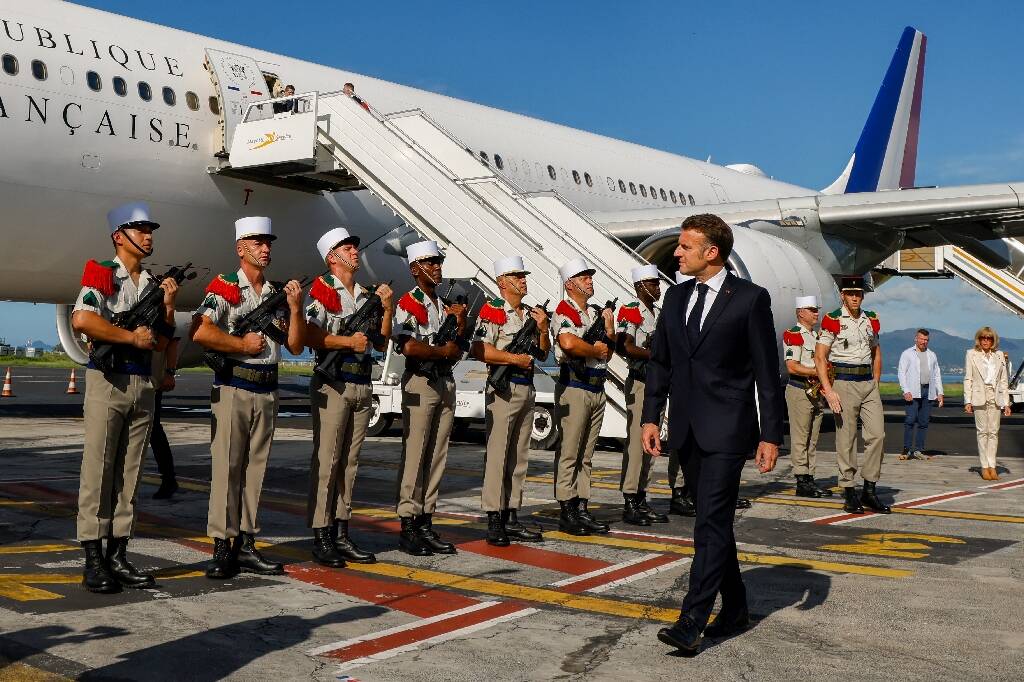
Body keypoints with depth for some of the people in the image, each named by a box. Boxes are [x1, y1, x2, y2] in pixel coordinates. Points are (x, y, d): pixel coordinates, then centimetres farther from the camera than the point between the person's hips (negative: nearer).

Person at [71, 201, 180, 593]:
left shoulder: (154, 284, 16)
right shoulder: (102, 275, -1)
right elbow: (81, 320, -19)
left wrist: (168, 305, 2)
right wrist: (132, 337, -12)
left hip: (143, 385, 6)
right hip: (108, 381, -6)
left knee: (129, 474, 7)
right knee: (98, 471, -4)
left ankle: (118, 557, 13)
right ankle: (93, 561, -1)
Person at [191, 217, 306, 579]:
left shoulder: (278, 293, 14)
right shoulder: (224, 286, -3)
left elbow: (295, 346, 10)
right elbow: (200, 332, -18)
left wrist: (295, 308, -3)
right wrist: (242, 345, -12)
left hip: (267, 391, 6)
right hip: (233, 388, -6)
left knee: (255, 468, 8)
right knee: (227, 466, -5)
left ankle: (246, 545, 14)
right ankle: (221, 547, 0)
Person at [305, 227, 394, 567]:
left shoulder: (366, 294, 18)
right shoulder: (322, 290, -2)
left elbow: (382, 342, 16)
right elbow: (309, 336, -15)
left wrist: (387, 308, 4)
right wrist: (348, 341, -18)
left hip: (362, 386, 7)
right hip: (333, 384, -7)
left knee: (349, 462, 9)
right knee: (326, 461, -5)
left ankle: (341, 534, 14)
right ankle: (321, 538, -2)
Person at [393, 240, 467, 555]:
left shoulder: (447, 305, 17)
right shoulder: (408, 304, -7)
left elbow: (459, 349, 15)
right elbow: (409, 347, -21)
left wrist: (461, 323, -4)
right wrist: (445, 351, -8)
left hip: (446, 383, 7)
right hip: (420, 383, -7)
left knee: (437, 456, 8)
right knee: (414, 456, -6)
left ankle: (426, 523, 13)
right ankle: (408, 526, -1)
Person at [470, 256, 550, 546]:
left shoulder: (531, 313, 17)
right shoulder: (492, 311, -6)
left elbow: (543, 353, 20)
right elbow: (479, 349, -18)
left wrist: (542, 328, 3)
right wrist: (514, 359, -16)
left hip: (527, 389, 8)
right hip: (503, 389, -8)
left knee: (519, 456, 10)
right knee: (497, 454, -7)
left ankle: (511, 517, 16)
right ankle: (494, 521, -4)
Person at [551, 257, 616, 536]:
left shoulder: (597, 313, 18)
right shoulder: (564, 311, -8)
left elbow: (609, 352, 19)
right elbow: (568, 343, -28)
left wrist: (609, 327, 1)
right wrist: (596, 350, -10)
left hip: (597, 389, 8)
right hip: (574, 388, -8)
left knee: (586, 455, 11)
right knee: (569, 452, -4)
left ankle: (582, 509, 16)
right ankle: (567, 513, 0)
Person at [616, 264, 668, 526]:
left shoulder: (659, 314, 19)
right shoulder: (629, 311, -6)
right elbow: (625, 347, -17)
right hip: (639, 383, -8)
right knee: (636, 442, -10)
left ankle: (641, 500, 15)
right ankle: (629, 503, -6)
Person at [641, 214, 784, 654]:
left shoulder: (750, 299, -6)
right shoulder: (676, 297, 11)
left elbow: (767, 372, -6)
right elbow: (659, 361, 15)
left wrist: (770, 435, -8)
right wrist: (651, 417, 6)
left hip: (727, 428, -6)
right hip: (686, 428, 6)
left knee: (711, 523, -10)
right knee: (714, 521, 14)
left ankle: (691, 623, -12)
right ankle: (734, 608, 27)